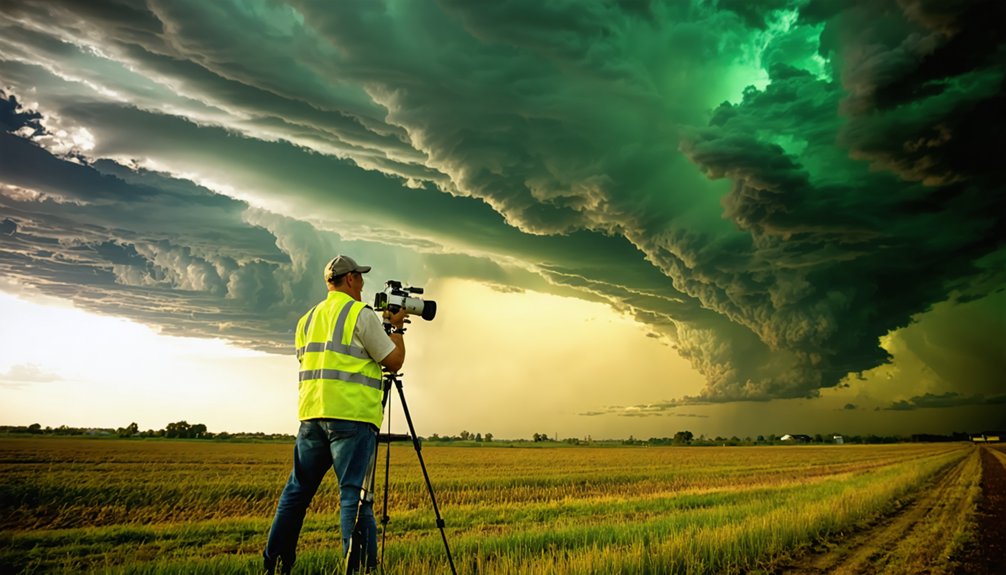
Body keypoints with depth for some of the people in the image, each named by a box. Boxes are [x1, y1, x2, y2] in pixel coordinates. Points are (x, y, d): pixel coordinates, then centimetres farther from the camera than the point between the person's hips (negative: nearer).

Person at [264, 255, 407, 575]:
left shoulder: (308, 319, 18)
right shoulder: (361, 313, -5)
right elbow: (393, 362, -4)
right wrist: (397, 328, 12)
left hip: (312, 415, 7)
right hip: (352, 416, -7)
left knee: (297, 490, 16)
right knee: (354, 495, -6)